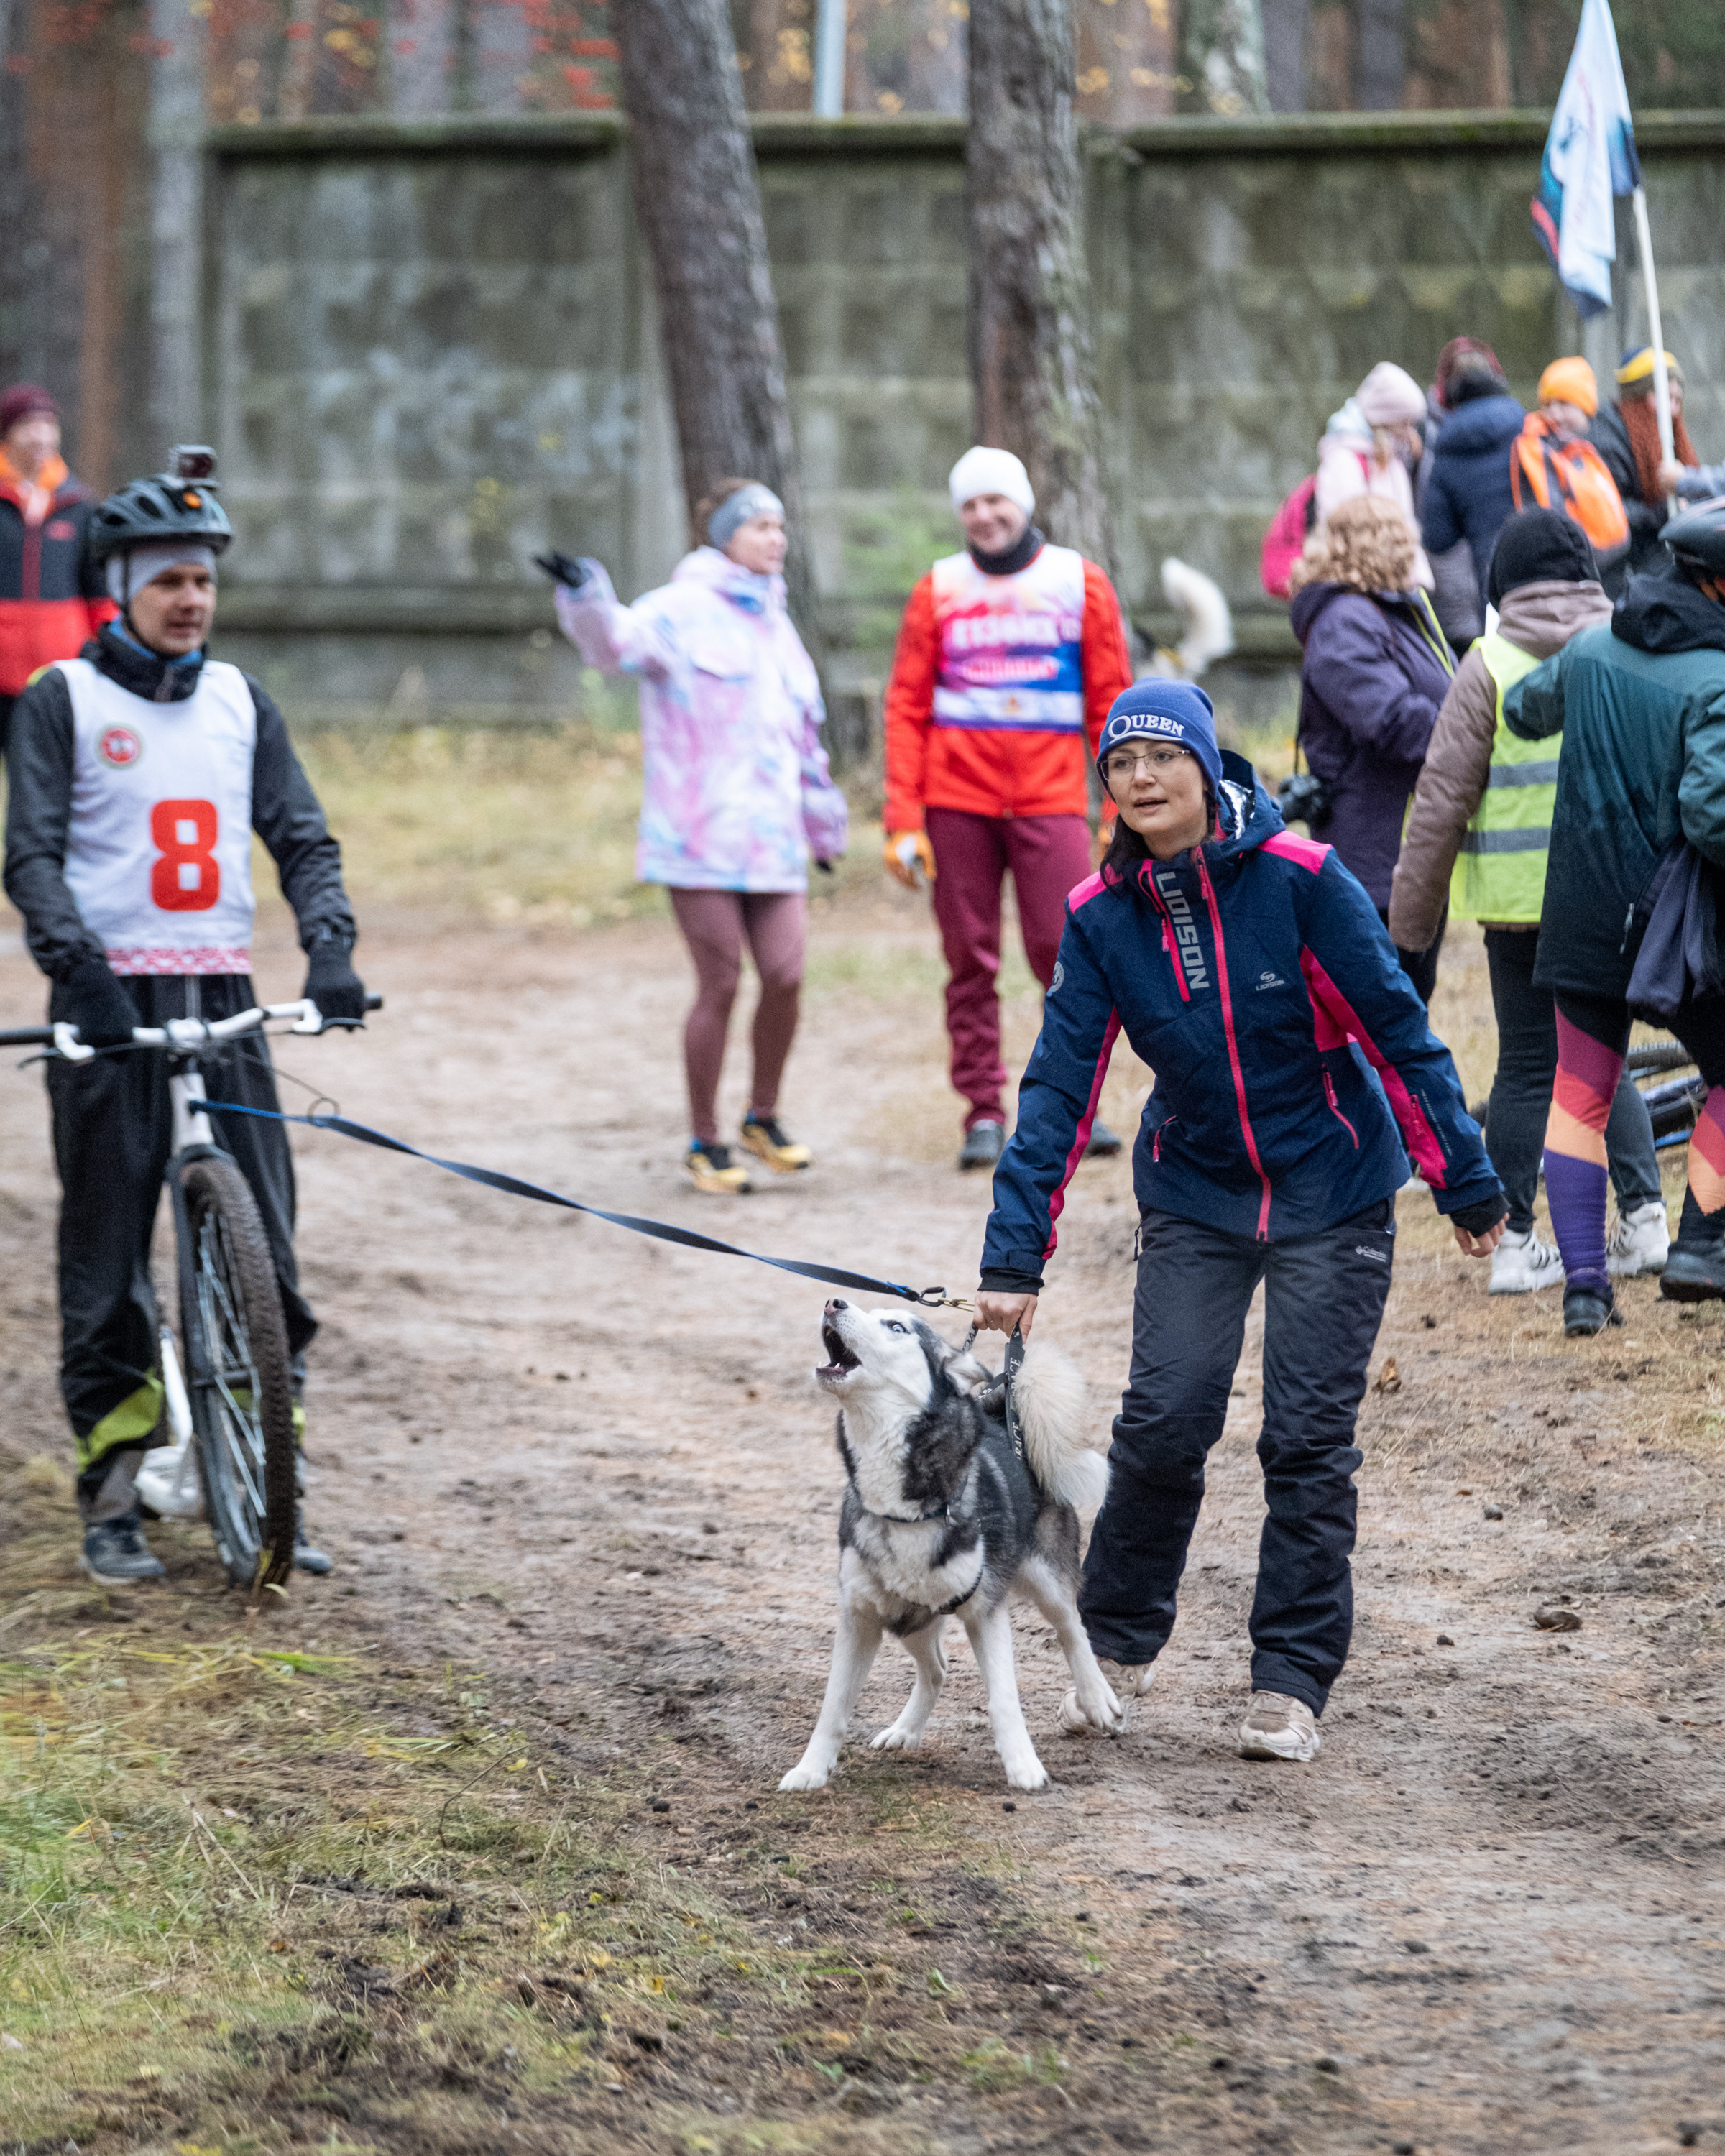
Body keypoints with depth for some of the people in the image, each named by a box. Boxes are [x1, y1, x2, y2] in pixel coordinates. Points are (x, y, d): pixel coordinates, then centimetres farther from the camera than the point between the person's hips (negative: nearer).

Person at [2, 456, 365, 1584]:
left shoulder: (240, 700, 12)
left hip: (223, 996, 3)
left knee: (266, 1250, -2)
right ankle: (112, 1501, 6)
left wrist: (330, 946, -10)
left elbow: (302, 837, 8)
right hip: (109, 1003, -3)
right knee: (108, 1257, -1)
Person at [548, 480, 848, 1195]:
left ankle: (763, 1118, 19)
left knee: (785, 976, -2)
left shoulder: (774, 625, 19)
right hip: (701, 835, -6)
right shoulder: (682, 612, -4)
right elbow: (620, 642, -24)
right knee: (720, 985, -4)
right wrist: (586, 600, -45)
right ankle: (704, 1143, 10)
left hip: (772, 836, 6)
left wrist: (823, 825, 35)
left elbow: (802, 734, 29)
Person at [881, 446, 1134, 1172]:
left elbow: (1111, 702, 8)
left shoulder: (1080, 584, 8)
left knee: (1065, 951, -8)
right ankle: (983, 1112, 7)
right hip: (957, 804, 1)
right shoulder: (938, 592, 8)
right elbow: (905, 708, 6)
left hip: (1051, 803, -1)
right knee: (970, 960, 1)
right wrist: (903, 820, -2)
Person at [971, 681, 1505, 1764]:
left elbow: (1398, 1030, -12)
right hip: (1196, 1196, 2)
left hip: (1332, 1194, -2)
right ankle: (1118, 1646, 16)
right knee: (1164, 1420, -5)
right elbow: (1060, 1088, -8)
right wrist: (1015, 1257, -13)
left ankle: (1293, 1683, 8)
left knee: (1309, 1434, -2)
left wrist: (1467, 1185, -8)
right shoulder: (1103, 915, -9)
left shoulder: (1299, 878, -19)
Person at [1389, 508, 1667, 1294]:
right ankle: (1642, 1213, 5)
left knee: (1526, 1066, 4)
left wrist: (1414, 906, 2)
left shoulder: (1491, 666, -5)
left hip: (1520, 897, -2)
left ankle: (1513, 1240, 5)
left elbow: (1444, 795, -5)